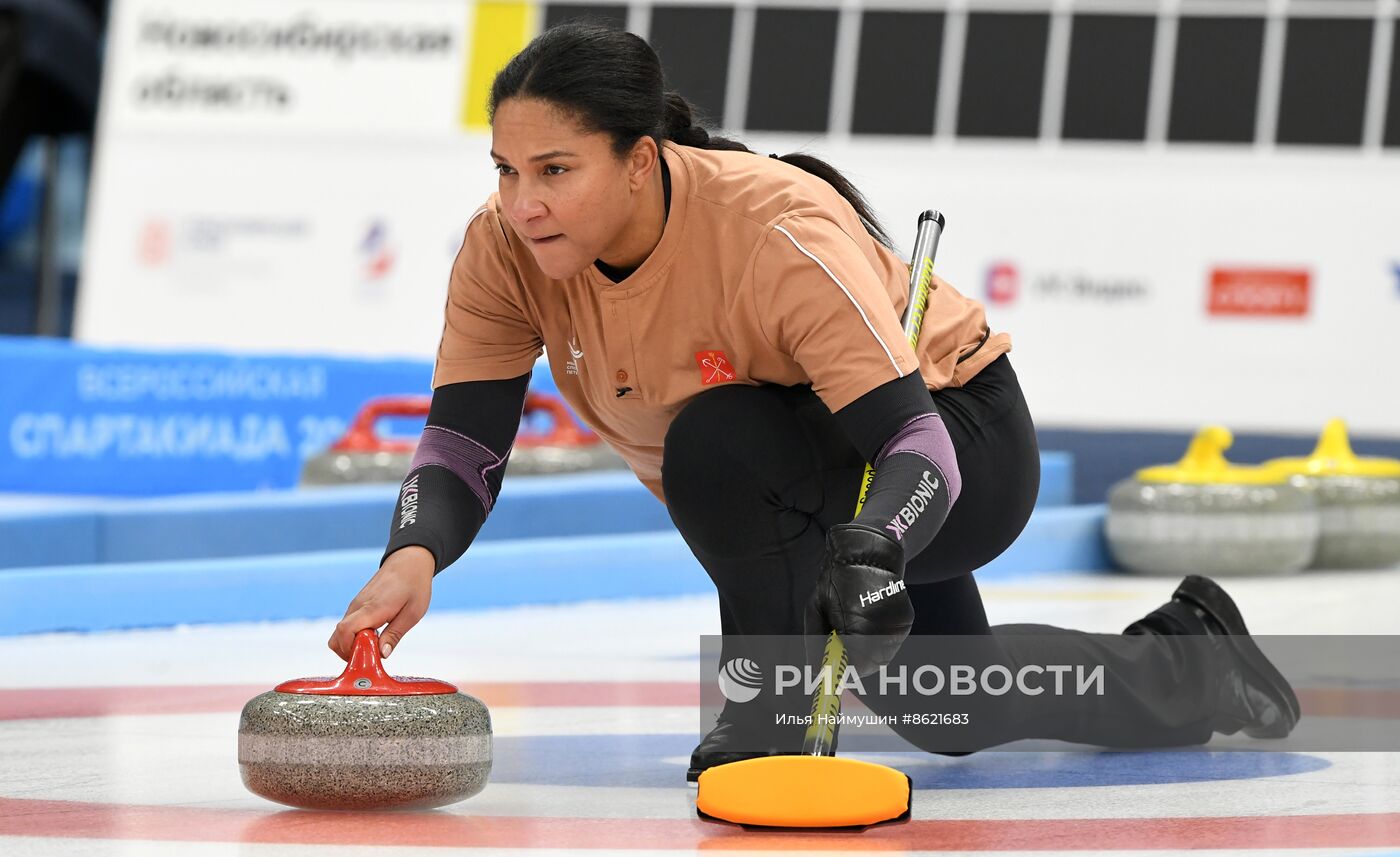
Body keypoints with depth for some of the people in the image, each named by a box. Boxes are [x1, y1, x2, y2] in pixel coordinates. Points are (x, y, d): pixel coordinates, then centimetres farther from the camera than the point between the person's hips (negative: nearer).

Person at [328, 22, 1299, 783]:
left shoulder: (778, 231, -39)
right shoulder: (505, 250, -23)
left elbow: (915, 441, -41)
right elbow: (464, 443, -25)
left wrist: (871, 550, -61)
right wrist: (414, 557, -46)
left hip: (964, 445, -7)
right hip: (801, 469, 8)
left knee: (718, 443, -36)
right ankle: (1189, 663, 48)